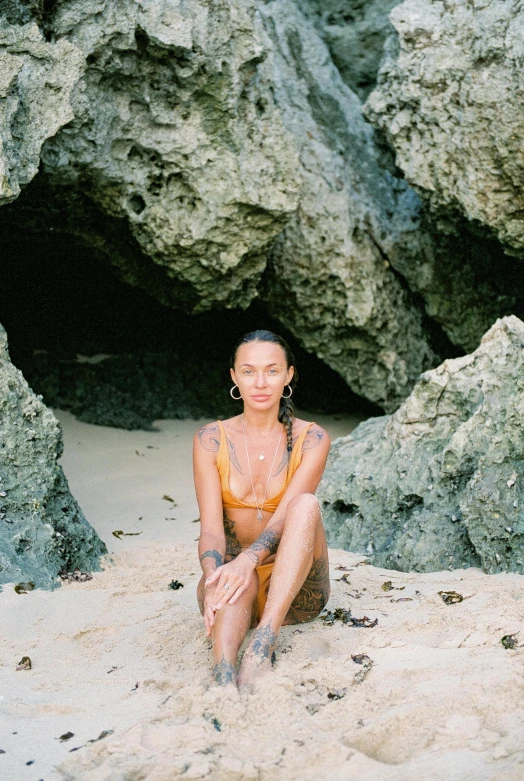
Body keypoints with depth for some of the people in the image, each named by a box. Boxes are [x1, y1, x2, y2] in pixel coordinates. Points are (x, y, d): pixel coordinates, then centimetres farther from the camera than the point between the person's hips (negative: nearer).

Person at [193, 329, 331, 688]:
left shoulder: (311, 439, -3)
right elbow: (212, 526, -11)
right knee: (229, 578, -37)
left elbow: (287, 514, -17)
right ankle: (224, 683, -62)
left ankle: (264, 641, -42)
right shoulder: (211, 440, 0)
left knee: (307, 505, -30)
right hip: (235, 574, 0)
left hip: (293, 591, 0)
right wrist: (214, 579, -33)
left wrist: (248, 560, -38)